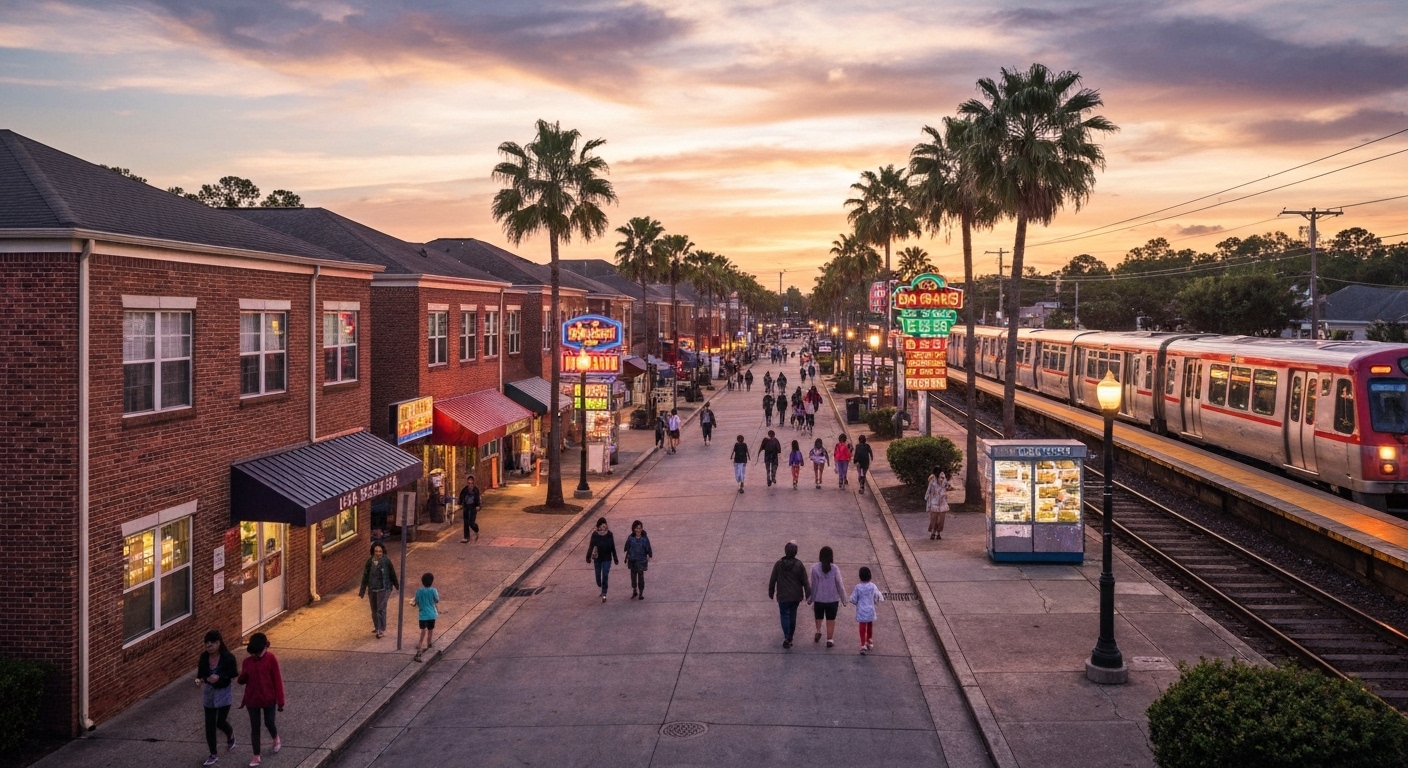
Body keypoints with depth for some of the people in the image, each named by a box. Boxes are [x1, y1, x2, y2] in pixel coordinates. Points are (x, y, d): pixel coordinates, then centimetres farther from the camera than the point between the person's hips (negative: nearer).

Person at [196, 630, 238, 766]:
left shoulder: (228, 657, -18)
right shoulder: (204, 657, -6)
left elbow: (234, 676, -11)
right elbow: (200, 674, 1)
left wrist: (220, 678, -26)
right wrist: (199, 680, -21)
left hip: (223, 693, -4)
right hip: (209, 693, 4)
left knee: (221, 722, -4)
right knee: (210, 724, 7)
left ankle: (230, 735, 33)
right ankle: (213, 754, 20)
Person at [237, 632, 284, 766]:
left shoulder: (270, 659, -14)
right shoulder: (247, 661, -4)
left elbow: (277, 680, -11)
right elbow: (242, 681, 6)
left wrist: (280, 701, -11)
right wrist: (241, 676, -20)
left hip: (268, 699, -3)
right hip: (252, 700, 3)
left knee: (269, 723, 10)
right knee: (254, 728, 9)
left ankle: (276, 739, 45)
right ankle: (256, 756, 19)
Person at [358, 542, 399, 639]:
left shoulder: (386, 561, -11)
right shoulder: (370, 562, -4)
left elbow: (392, 574, 1)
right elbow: (365, 576, 3)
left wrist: (397, 585, 12)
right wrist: (362, 591, 5)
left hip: (384, 589, -4)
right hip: (372, 589, 4)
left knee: (381, 609, -12)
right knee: (374, 610, 15)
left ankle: (381, 630, -5)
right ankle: (377, 627, 33)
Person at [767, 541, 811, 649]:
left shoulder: (778, 564, -9)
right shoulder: (799, 565, -8)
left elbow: (772, 580, -2)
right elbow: (805, 581, -4)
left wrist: (771, 592, 11)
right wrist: (808, 594, 6)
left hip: (783, 596, -2)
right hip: (796, 596, 2)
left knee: (784, 615, 3)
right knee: (792, 615, 17)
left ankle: (787, 637, -12)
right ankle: (790, 636, 27)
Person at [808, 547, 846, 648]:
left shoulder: (815, 568, -12)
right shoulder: (834, 569, -11)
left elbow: (814, 585, -7)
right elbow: (839, 585, -6)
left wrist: (811, 599, 4)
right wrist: (843, 598, 5)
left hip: (819, 599, 0)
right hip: (832, 599, 0)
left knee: (818, 617, 24)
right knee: (831, 620, 11)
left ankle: (818, 631, 9)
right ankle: (830, 639, 14)